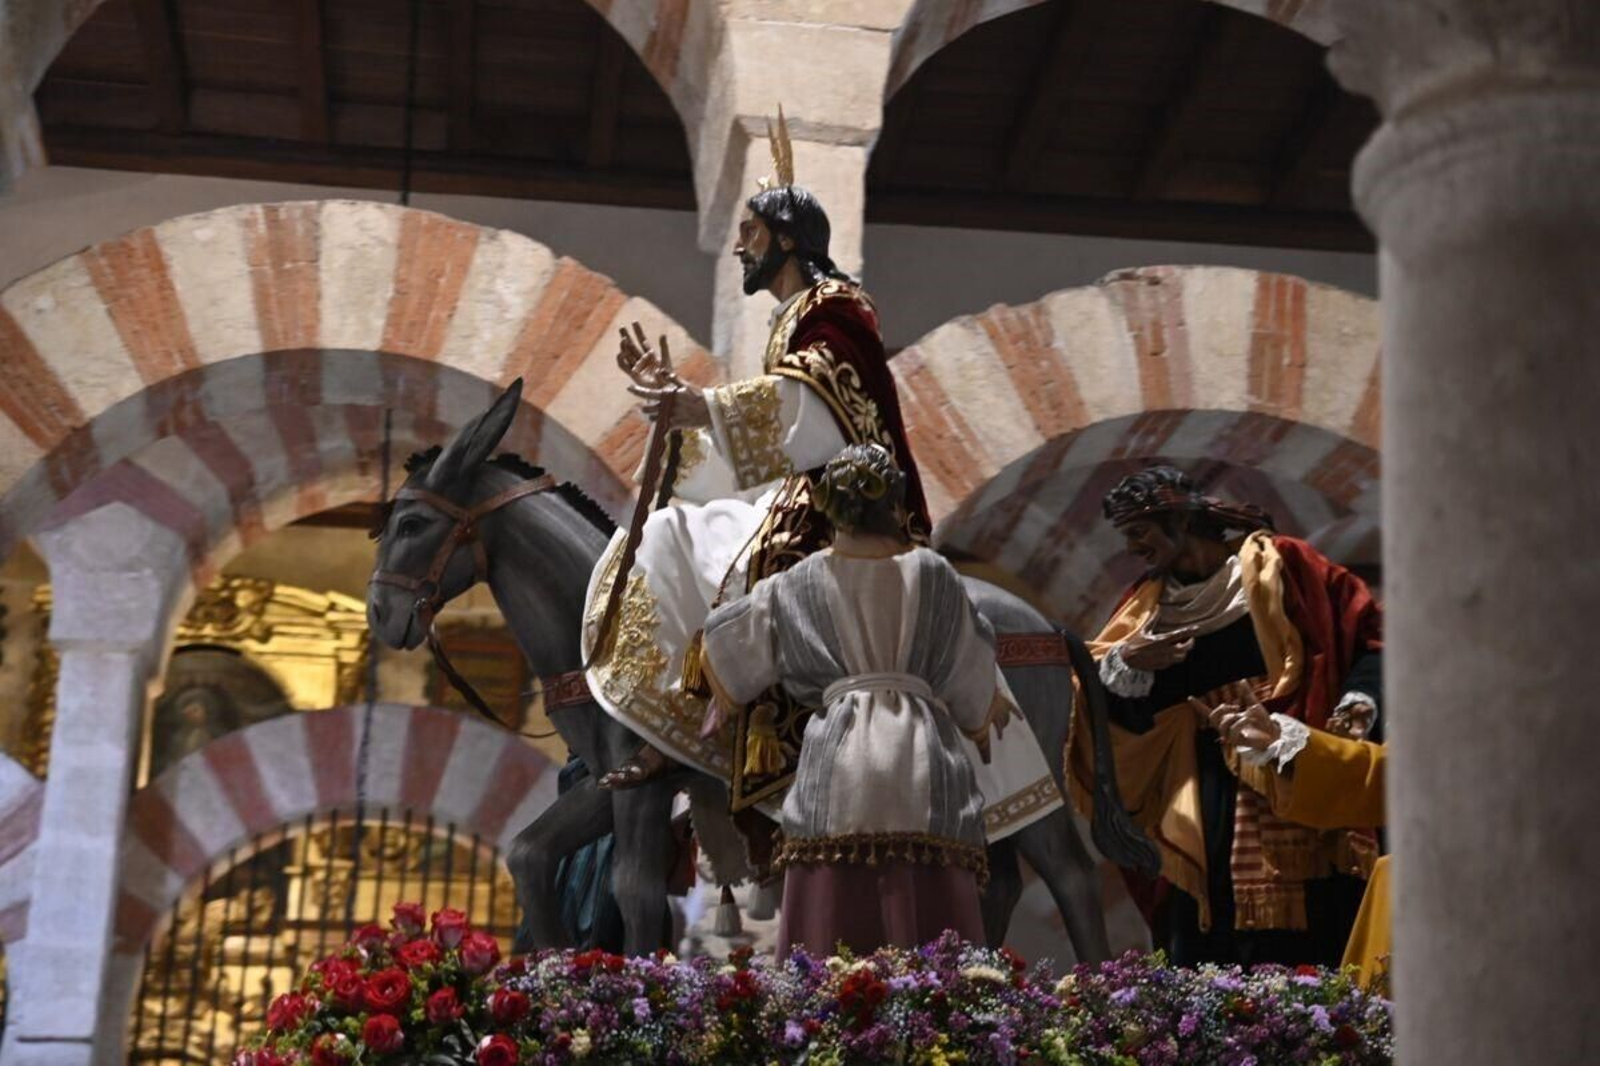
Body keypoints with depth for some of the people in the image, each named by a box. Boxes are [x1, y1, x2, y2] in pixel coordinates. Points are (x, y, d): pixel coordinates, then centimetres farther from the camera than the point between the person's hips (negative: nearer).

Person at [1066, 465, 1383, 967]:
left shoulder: (1277, 564, 1)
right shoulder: (1150, 602, 14)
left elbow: (1363, 630, 0)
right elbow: (1121, 713, 11)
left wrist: (1358, 699, -15)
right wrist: (1124, 664, -9)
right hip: (1204, 799, 4)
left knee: (1298, 954, -5)